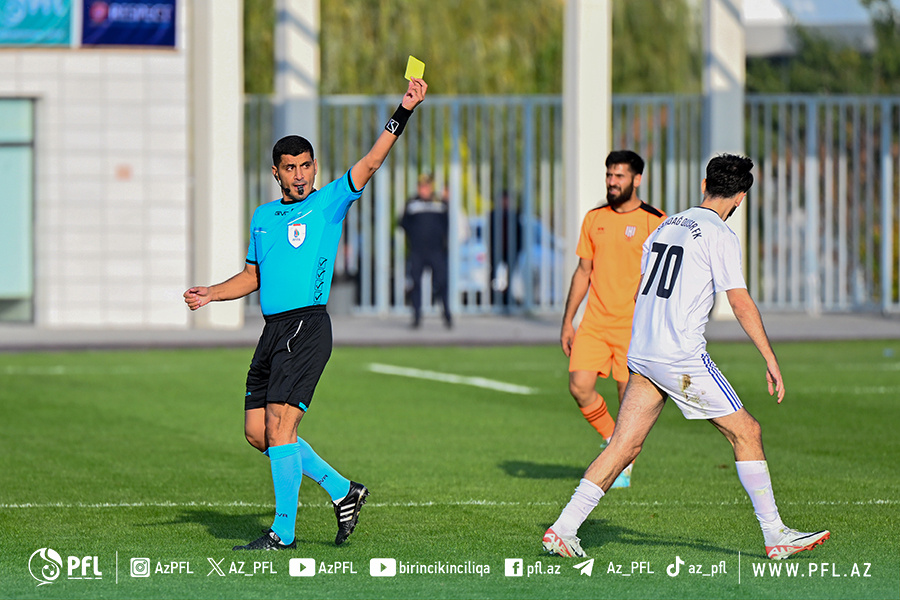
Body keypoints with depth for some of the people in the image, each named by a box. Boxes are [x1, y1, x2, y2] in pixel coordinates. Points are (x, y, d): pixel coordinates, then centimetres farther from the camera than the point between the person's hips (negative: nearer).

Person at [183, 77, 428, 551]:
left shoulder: (329, 202, 1)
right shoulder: (263, 216, 18)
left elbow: (370, 162, -12)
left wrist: (403, 111, -22)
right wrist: (211, 294, 12)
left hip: (307, 325, -7)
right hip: (273, 330, 7)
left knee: (280, 424, -14)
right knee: (257, 432, 5)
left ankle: (284, 531, -9)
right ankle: (342, 491, 18)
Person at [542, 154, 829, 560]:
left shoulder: (666, 226, 17)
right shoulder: (720, 237, -7)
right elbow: (741, 303, -12)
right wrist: (771, 361, -8)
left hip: (642, 355, 7)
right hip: (683, 358, -7)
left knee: (624, 446, 7)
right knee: (746, 432, 2)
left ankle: (562, 530, -1)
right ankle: (775, 537, 3)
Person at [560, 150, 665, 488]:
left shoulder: (654, 221, -4)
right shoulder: (594, 219, 11)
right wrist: (567, 321, 13)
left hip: (633, 325, -4)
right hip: (594, 322, 4)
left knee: (630, 399, -3)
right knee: (579, 386, -9)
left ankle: (623, 468, 14)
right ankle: (611, 439, 17)